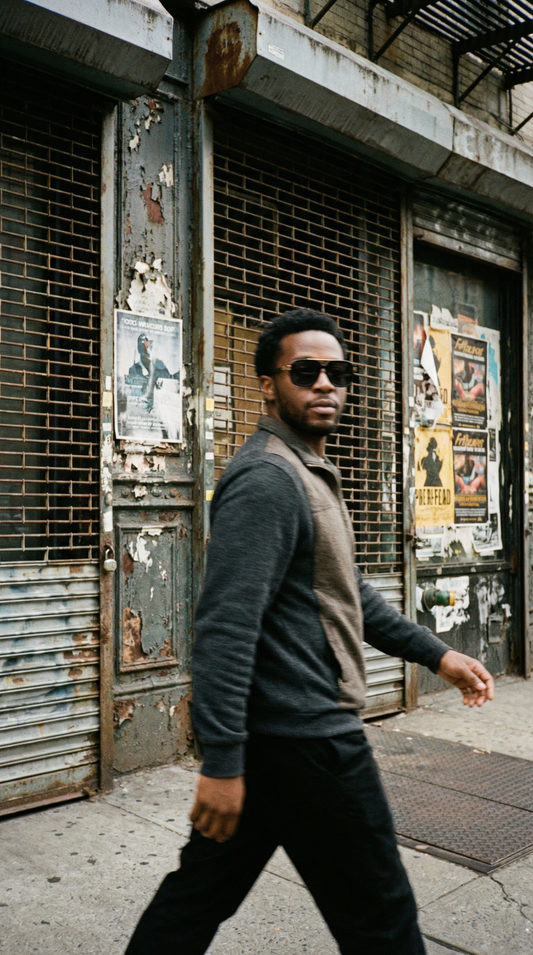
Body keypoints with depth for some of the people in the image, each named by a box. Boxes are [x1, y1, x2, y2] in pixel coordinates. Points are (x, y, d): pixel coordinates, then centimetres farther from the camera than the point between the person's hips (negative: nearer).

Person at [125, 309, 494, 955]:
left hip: (268, 736, 10)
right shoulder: (266, 480, -18)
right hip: (306, 739, -10)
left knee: (201, 893, 18)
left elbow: (348, 594, 23)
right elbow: (226, 625, -25)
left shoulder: (309, 476, 17)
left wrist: (436, 653, 20)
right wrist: (223, 762, -26)